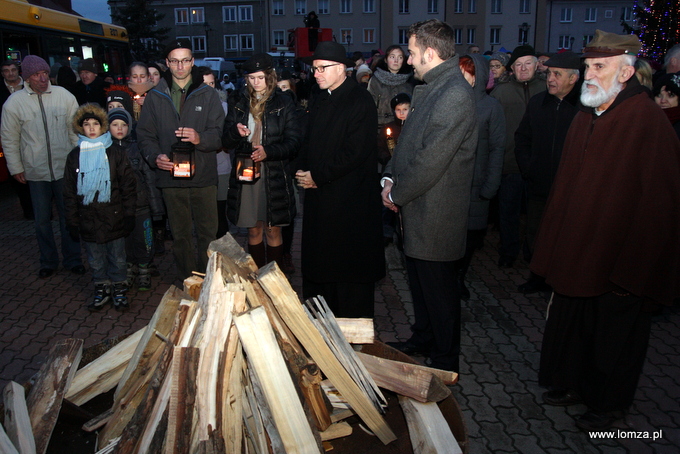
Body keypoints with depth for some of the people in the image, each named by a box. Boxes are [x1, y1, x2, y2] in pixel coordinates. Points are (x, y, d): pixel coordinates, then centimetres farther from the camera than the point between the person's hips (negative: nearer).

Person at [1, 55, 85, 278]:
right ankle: (48, 262, 26)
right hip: (35, 172, 0)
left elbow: (76, 131, 5)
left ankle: (72, 259, 24)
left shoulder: (64, 96, -3)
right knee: (42, 220, 10)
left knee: (69, 216, 10)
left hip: (65, 168, 0)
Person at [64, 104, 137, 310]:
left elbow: (128, 185, -1)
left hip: (114, 217, -2)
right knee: (95, 260, 11)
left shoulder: (115, 153, -1)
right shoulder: (74, 156, 6)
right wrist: (72, 221, 5)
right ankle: (102, 289, 27)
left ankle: (119, 289, 24)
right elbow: (69, 192, 9)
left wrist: (129, 215, -5)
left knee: (117, 258, 8)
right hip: (88, 220, 2)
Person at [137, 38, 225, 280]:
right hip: (171, 177, 1)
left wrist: (200, 138, -24)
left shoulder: (208, 95, 6)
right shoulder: (155, 97, 9)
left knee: (208, 233, 3)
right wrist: (155, 156, -13)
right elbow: (145, 134, 7)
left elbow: (220, 133, -3)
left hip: (204, 177, -1)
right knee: (180, 235, 10)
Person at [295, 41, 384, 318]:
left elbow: (355, 153, -17)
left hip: (350, 200, -7)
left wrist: (317, 176, -13)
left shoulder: (361, 102, -10)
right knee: (317, 263, 11)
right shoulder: (318, 98, 15)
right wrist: (301, 170, 2)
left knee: (350, 268, 2)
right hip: (318, 194, 7)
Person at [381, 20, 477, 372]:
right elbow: (409, 140, 15)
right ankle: (423, 339, 43)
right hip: (416, 209, 10)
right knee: (419, 281, 23)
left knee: (438, 289, 6)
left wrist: (397, 194, -14)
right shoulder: (431, 88, 11)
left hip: (435, 213, -10)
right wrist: (390, 177, 1)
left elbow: (431, 160, -25)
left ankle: (445, 362, 25)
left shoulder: (455, 95, -22)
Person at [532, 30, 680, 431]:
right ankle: (574, 385, 40)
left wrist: (635, 267, -15)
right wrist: (555, 248, 11)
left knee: (614, 335, 12)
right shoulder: (586, 117, 6)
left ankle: (607, 403, 33)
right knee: (572, 323, 19)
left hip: (619, 259, -7)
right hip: (577, 252, 7)